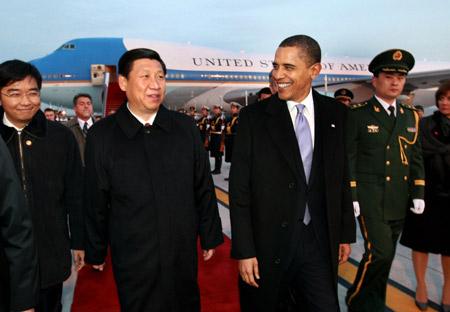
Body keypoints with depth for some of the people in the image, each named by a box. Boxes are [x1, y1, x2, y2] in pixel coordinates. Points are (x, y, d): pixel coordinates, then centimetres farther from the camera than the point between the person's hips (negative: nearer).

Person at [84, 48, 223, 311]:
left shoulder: (185, 127, -2)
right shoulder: (102, 135, -7)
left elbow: (204, 189, 3)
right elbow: (96, 201, -1)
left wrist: (210, 237, 7)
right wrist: (95, 253, 6)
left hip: (183, 253, 2)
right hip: (131, 257, -1)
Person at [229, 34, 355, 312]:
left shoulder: (335, 114, 2)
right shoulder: (253, 117, -8)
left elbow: (342, 177, 7)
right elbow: (240, 189, -9)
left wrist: (346, 232, 9)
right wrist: (244, 250, -10)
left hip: (320, 241, 2)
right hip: (268, 244, -2)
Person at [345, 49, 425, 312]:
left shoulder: (411, 116, 12)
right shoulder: (358, 114, -4)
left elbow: (416, 158, 14)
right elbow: (348, 158, -7)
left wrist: (418, 194, 7)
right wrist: (350, 197, -12)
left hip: (399, 201, 5)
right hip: (369, 198, -5)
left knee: (385, 256, 12)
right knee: (379, 252, -12)